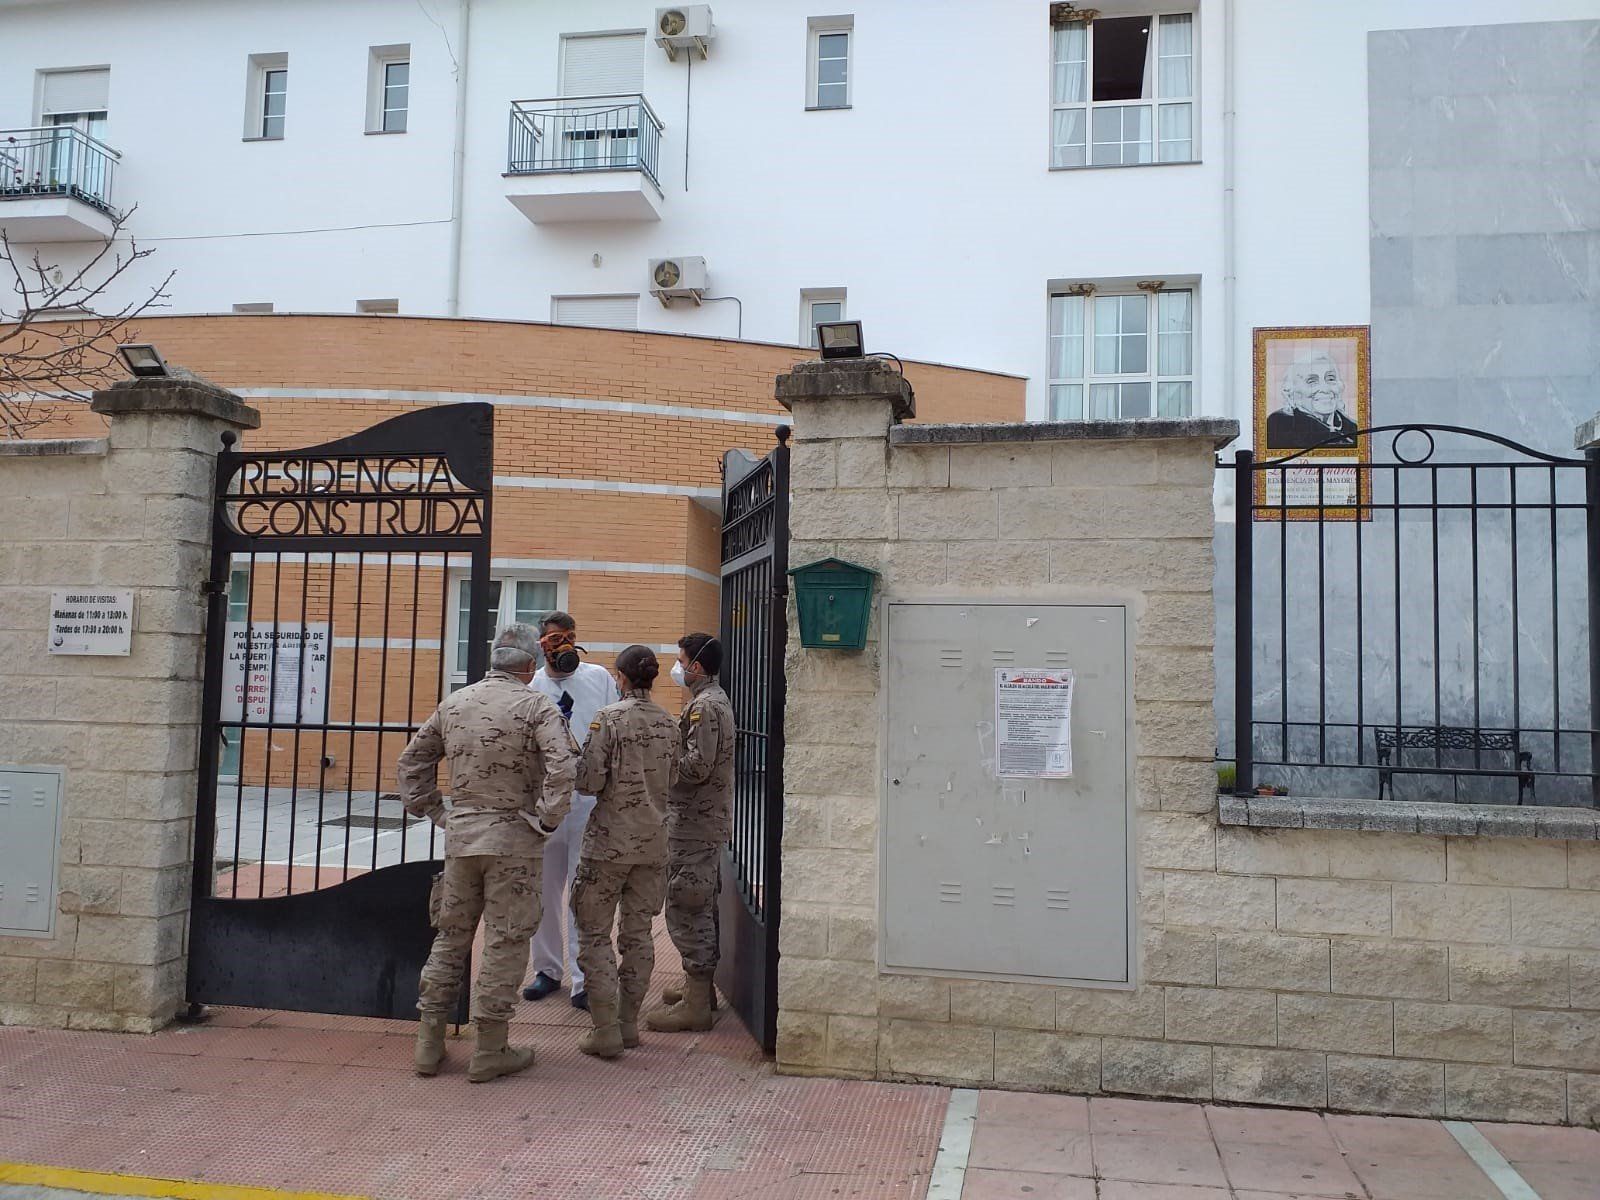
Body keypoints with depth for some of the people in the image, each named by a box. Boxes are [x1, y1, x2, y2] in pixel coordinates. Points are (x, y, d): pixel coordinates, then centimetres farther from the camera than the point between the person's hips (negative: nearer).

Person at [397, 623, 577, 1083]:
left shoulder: (454, 703, 9)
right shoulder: (536, 706, -9)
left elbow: (411, 761, 16)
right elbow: (562, 768, -23)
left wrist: (434, 811, 16)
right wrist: (546, 819, -12)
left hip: (460, 834, 5)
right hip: (513, 838, -5)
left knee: (451, 936, 16)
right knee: (506, 941, 4)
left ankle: (429, 1043, 23)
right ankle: (489, 1051, 10)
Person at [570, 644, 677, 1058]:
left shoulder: (609, 718, -12)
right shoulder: (667, 722, 4)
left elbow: (591, 781, -14)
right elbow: (670, 783, 10)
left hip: (610, 840, -5)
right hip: (653, 841, 5)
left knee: (594, 934, 5)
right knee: (637, 934, 13)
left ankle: (606, 1031, 3)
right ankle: (629, 1023, 19)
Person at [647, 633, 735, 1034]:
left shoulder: (704, 706, -17)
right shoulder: (717, 700, 16)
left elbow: (696, 767, -24)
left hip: (694, 823, -11)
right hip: (708, 820, 11)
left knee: (686, 909, -6)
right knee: (701, 908, 19)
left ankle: (695, 1006, -1)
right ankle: (701, 987, 30)